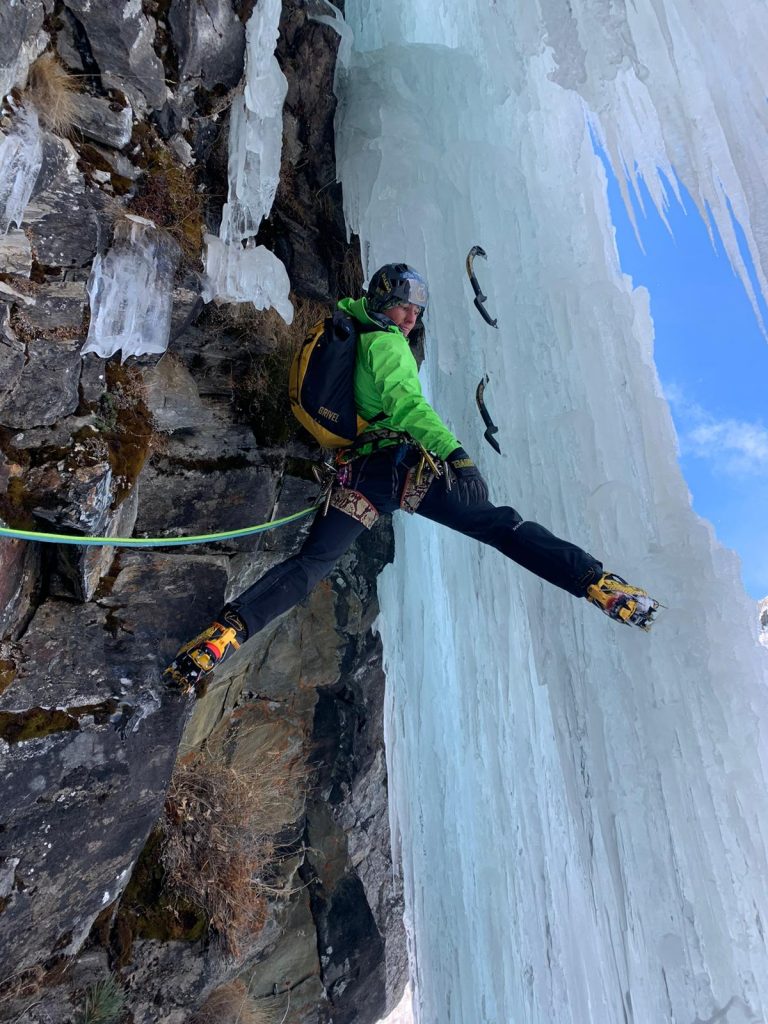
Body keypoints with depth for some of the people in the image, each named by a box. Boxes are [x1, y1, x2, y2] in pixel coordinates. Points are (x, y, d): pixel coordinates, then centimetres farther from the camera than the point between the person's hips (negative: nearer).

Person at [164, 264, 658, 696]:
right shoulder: (387, 343, 1)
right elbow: (406, 402, -17)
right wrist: (455, 451, -27)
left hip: (359, 468, 7)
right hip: (402, 460, -6)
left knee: (312, 562, 0)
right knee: (500, 523, -3)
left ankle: (227, 631, -15)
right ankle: (598, 583, -8)